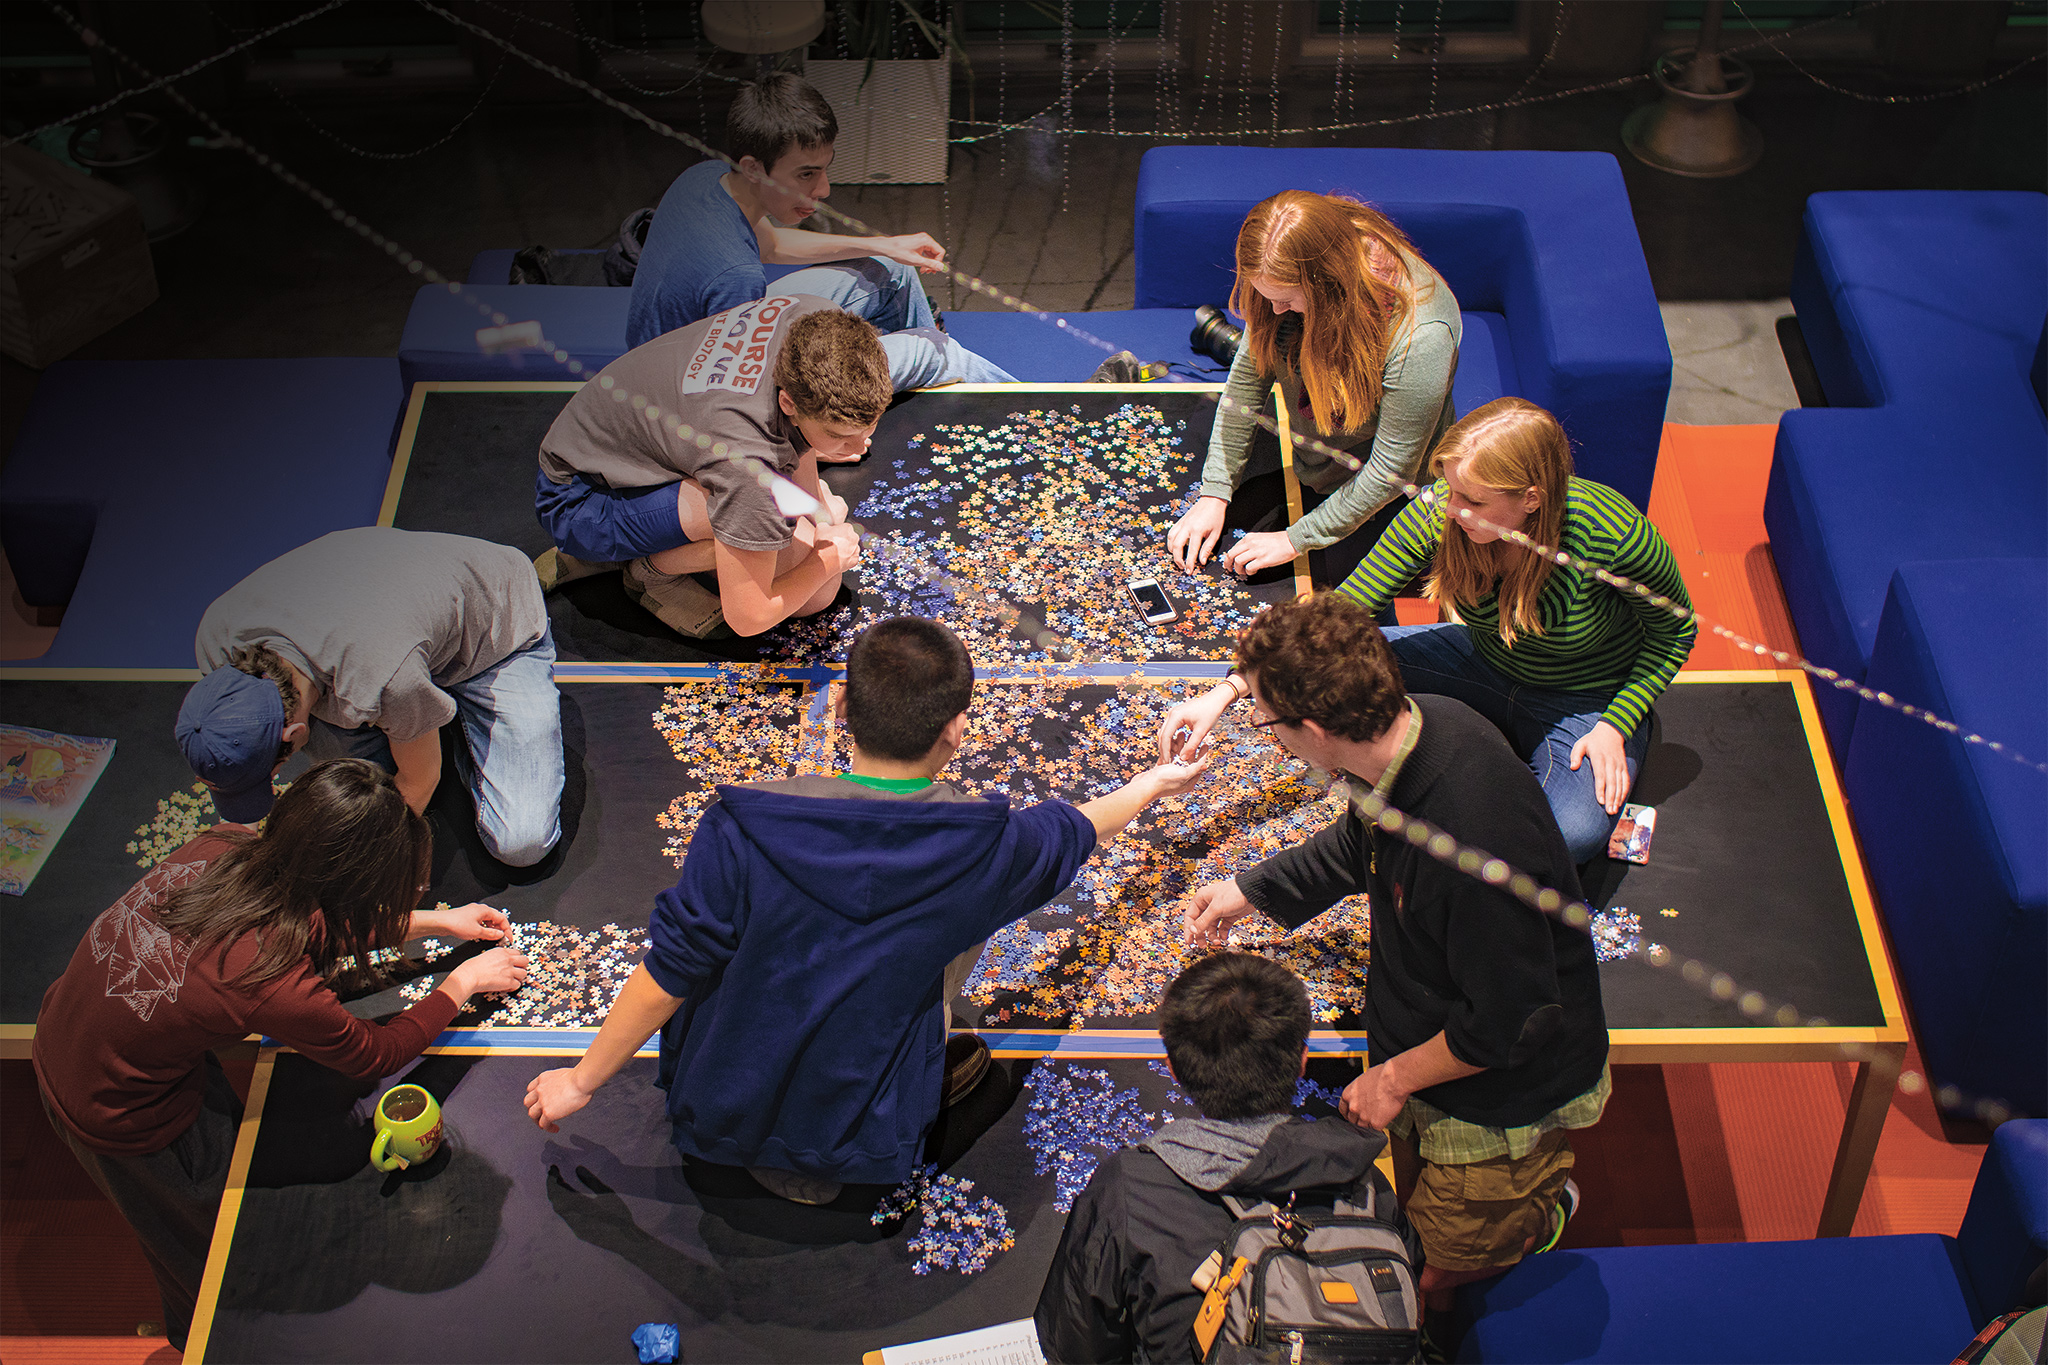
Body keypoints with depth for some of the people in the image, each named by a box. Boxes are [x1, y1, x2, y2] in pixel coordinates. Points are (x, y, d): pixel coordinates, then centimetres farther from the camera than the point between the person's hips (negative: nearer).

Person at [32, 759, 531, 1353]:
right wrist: (464, 981, -2)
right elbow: (379, 1054, -17)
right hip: (121, 1119, -7)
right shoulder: (277, 988, -39)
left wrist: (436, 922, 8)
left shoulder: (222, 847, -21)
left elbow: (310, 923, 3)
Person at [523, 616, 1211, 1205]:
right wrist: (1152, 784, 27)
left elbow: (665, 979, -15)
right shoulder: (979, 848, -19)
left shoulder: (746, 824, -23)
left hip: (715, 1113, 2)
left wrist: (581, 1081, 3)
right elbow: (1074, 831, 4)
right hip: (861, 1138, -1)